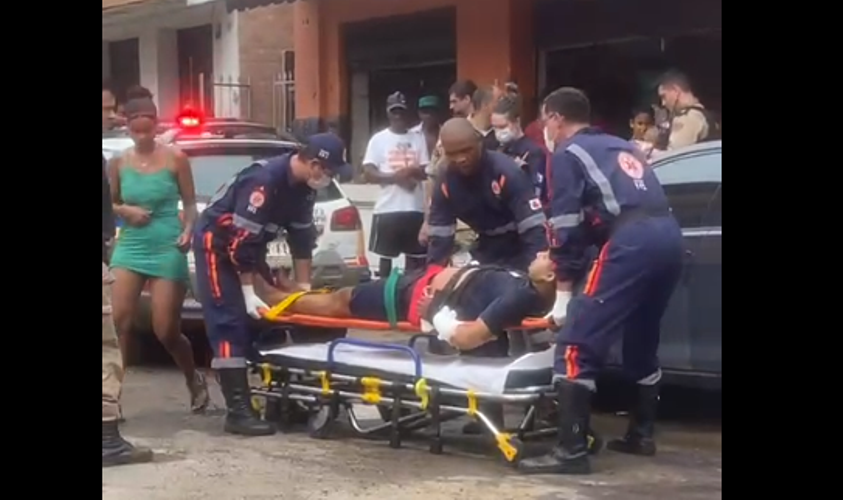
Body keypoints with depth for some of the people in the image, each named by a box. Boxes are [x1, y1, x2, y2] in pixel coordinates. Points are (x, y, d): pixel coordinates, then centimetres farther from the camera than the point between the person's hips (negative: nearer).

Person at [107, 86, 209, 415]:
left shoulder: (175, 159, -3)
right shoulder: (118, 163, 4)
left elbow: (190, 203, 4)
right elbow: (110, 204, 15)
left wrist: (187, 232, -14)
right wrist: (125, 210, -7)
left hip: (168, 249, -2)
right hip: (130, 246, 3)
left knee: (166, 331, 0)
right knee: (119, 321, -13)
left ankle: (194, 380, 29)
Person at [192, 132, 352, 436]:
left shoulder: (303, 185, -4)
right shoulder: (265, 180, -32)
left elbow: (301, 235, 5)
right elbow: (241, 239, -30)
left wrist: (304, 286, 5)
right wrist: (249, 292, -24)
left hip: (248, 243, 9)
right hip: (218, 242, -9)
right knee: (231, 322, -14)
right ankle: (238, 411, -17)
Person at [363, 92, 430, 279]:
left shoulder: (418, 139, 8)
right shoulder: (378, 139, 1)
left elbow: (427, 172, 4)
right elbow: (369, 173, -7)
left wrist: (413, 171, -17)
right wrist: (395, 176, -19)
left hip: (415, 208, 3)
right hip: (387, 208, -2)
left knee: (415, 255, 8)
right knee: (386, 255, 4)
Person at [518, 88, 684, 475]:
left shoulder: (568, 154, 10)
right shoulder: (620, 147, 32)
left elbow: (567, 225, 4)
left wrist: (563, 294, 7)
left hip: (631, 242, -8)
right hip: (669, 235, 8)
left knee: (577, 344, -7)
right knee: (641, 341, 25)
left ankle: (572, 451, -12)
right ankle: (641, 434, 33)